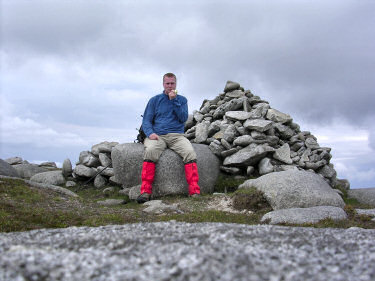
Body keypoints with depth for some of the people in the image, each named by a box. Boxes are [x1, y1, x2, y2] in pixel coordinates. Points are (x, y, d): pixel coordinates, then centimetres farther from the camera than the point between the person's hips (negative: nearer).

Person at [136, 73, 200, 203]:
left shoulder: (182, 99, 16)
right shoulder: (155, 100, 15)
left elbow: (183, 118, 1)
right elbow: (146, 121, 9)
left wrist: (174, 101, -6)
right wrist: (150, 133, -12)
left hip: (177, 135, 1)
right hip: (158, 135, 0)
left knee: (190, 152, -30)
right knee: (150, 150, -34)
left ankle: (194, 191, -33)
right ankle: (145, 191, -35)